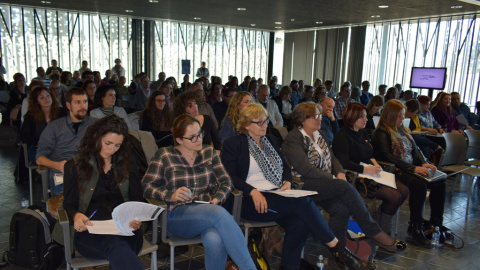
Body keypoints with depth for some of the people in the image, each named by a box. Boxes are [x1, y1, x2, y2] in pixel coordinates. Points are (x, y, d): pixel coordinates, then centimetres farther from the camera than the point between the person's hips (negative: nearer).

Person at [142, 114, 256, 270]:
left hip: (209, 212, 3)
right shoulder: (164, 156, 5)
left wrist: (216, 199, -10)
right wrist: (171, 195, -17)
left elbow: (226, 182, 11)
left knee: (215, 241, -35)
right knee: (220, 213, -34)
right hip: (178, 215, -2)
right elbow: (146, 186, 0)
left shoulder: (209, 152, 14)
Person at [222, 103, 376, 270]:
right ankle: (337, 250, -17)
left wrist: (287, 182, -1)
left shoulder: (271, 140, 21)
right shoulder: (233, 144, 2)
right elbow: (229, 176, -7)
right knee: (302, 201, -28)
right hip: (252, 201, -6)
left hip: (278, 196, 6)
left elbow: (285, 166, 22)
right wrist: (253, 192, -22)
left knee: (300, 223, -28)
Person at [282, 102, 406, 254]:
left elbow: (332, 157, 17)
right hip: (303, 185, -7)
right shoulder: (293, 138, -7)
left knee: (341, 209, -25)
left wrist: (340, 173, -5)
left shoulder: (318, 134, 18)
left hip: (326, 184, 7)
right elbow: (306, 169, -16)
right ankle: (374, 233, -17)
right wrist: (334, 179, -15)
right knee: (344, 186, -27)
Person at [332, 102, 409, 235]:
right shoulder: (342, 137, -12)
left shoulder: (362, 133, 18)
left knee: (404, 191, -5)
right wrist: (366, 169, -24)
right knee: (394, 196, -20)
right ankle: (383, 233, -4)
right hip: (356, 178, -9)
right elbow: (344, 163, -22)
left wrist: (375, 165, 2)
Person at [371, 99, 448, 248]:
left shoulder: (401, 130, 18)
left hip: (410, 168, 8)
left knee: (439, 182, -10)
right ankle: (415, 229, -23)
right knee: (419, 184, -32)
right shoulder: (381, 133, -8)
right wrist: (413, 169, -23)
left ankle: (435, 222, 1)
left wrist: (422, 164, -1)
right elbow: (388, 158, -18)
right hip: (393, 171, -8)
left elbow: (414, 151, 20)